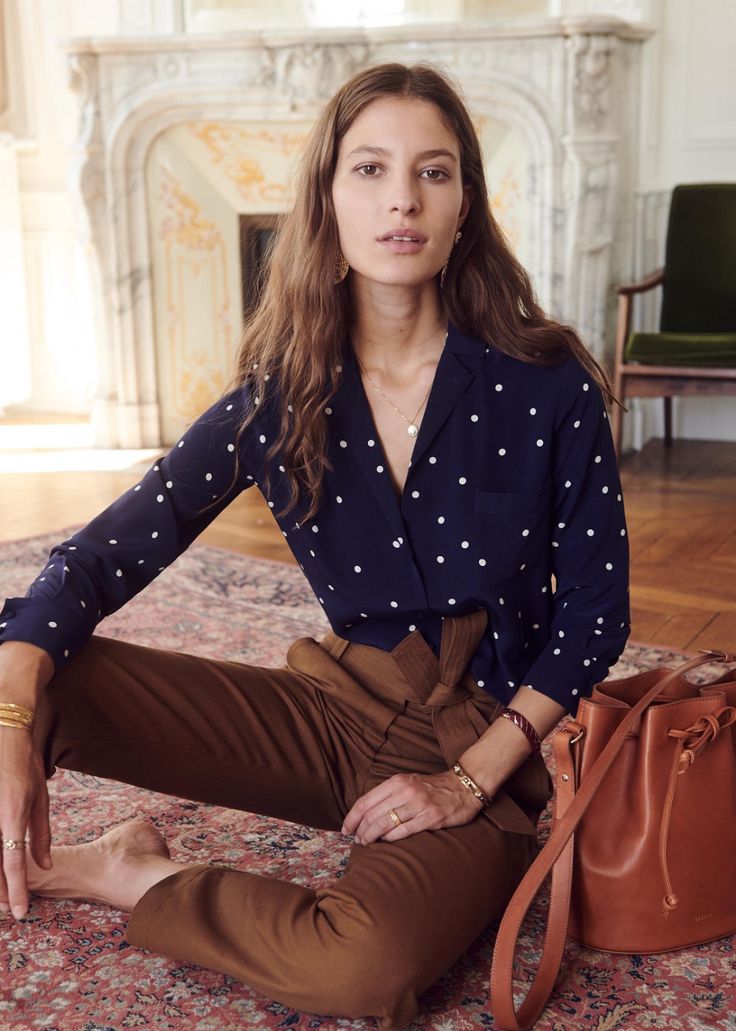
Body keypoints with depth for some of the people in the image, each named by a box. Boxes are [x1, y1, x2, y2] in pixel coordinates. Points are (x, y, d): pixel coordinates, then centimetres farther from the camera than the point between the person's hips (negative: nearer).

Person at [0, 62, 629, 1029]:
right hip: (339, 713, 2)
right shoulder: (280, 400, -5)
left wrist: (471, 778, -13)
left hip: (488, 742, -1)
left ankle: (127, 876, -8)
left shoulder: (548, 389, -11)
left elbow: (594, 616, -5)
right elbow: (102, 556, -10)